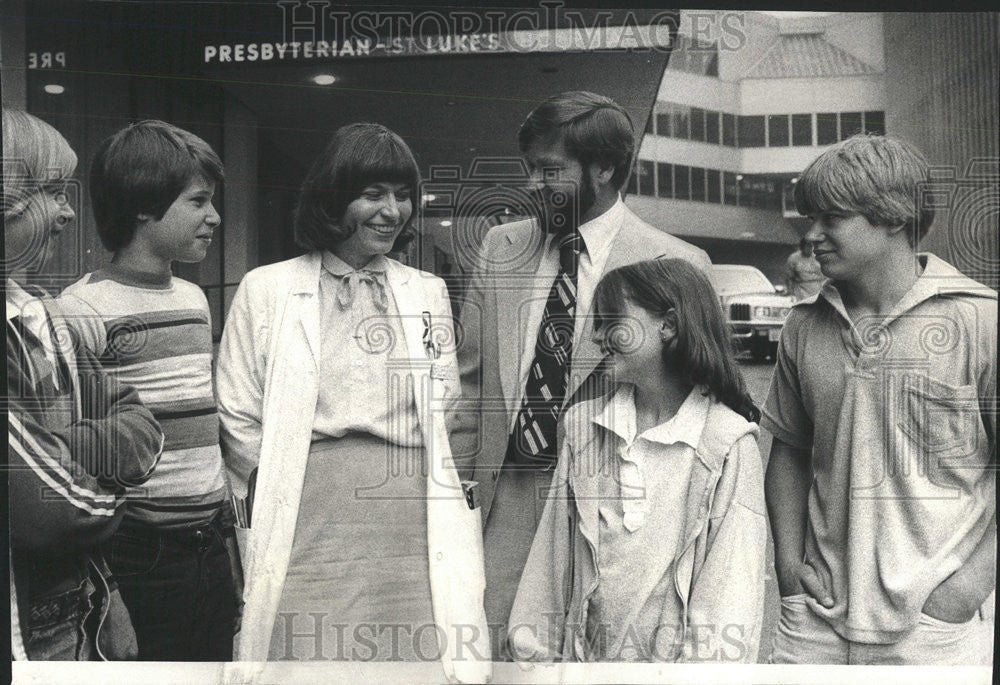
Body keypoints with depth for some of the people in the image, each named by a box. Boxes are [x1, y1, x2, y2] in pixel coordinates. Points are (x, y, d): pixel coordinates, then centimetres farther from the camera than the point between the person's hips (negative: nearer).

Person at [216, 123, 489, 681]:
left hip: (414, 520, 2)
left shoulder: (429, 293, 17)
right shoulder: (267, 289, 8)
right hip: (308, 520, -1)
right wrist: (285, 484, 0)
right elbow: (237, 419, 7)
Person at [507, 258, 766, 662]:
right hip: (584, 654, 4)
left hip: (674, 660, -3)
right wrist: (534, 647, 2)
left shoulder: (729, 443, -12)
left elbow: (733, 588, -12)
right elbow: (552, 555, 4)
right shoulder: (583, 426, 2)